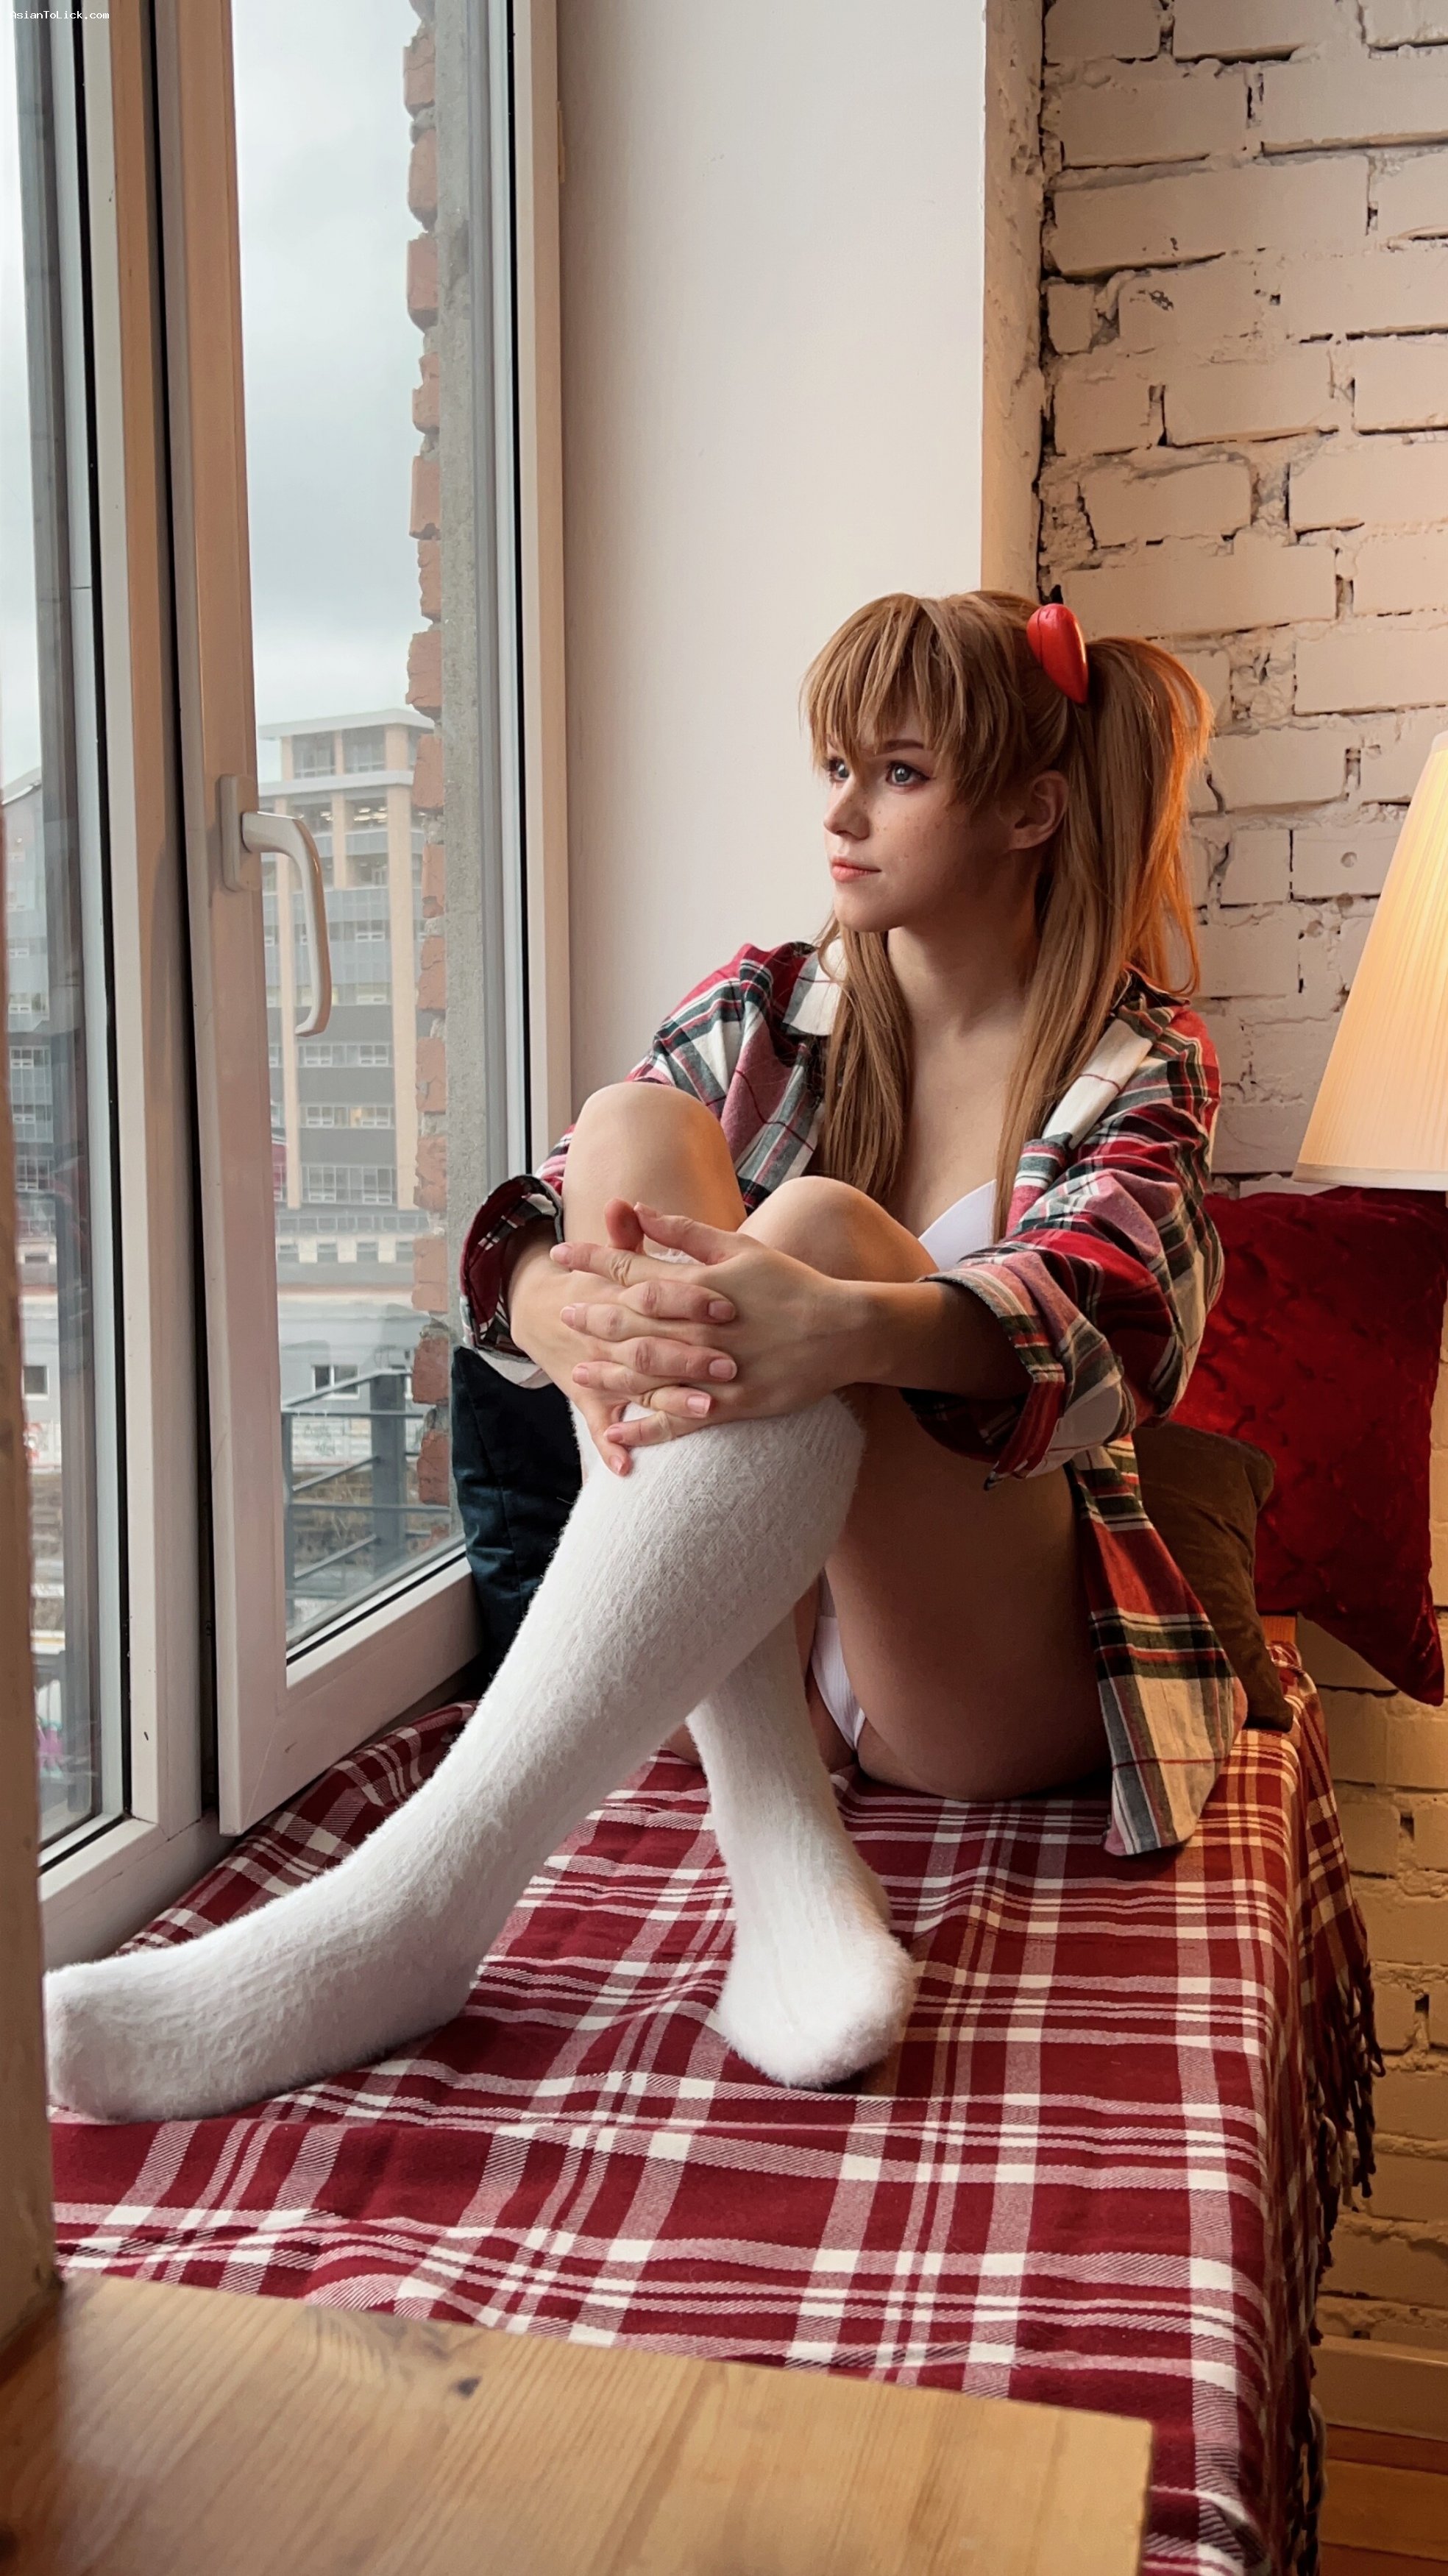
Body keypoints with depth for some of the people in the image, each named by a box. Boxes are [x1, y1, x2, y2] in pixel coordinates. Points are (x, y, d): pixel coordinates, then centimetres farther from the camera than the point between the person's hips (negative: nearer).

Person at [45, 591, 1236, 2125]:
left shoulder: (1137, 1068, 1)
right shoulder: (763, 1011, 10)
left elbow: (1093, 1312, -22)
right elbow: (526, 1239, -6)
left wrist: (843, 1327, -44)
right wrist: (561, 1303, -32)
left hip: (1000, 1677, -3)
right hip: (724, 1638, 3)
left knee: (819, 1226, -30)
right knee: (629, 1132, -19)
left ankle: (419, 1902, -41)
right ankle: (778, 1845, -31)